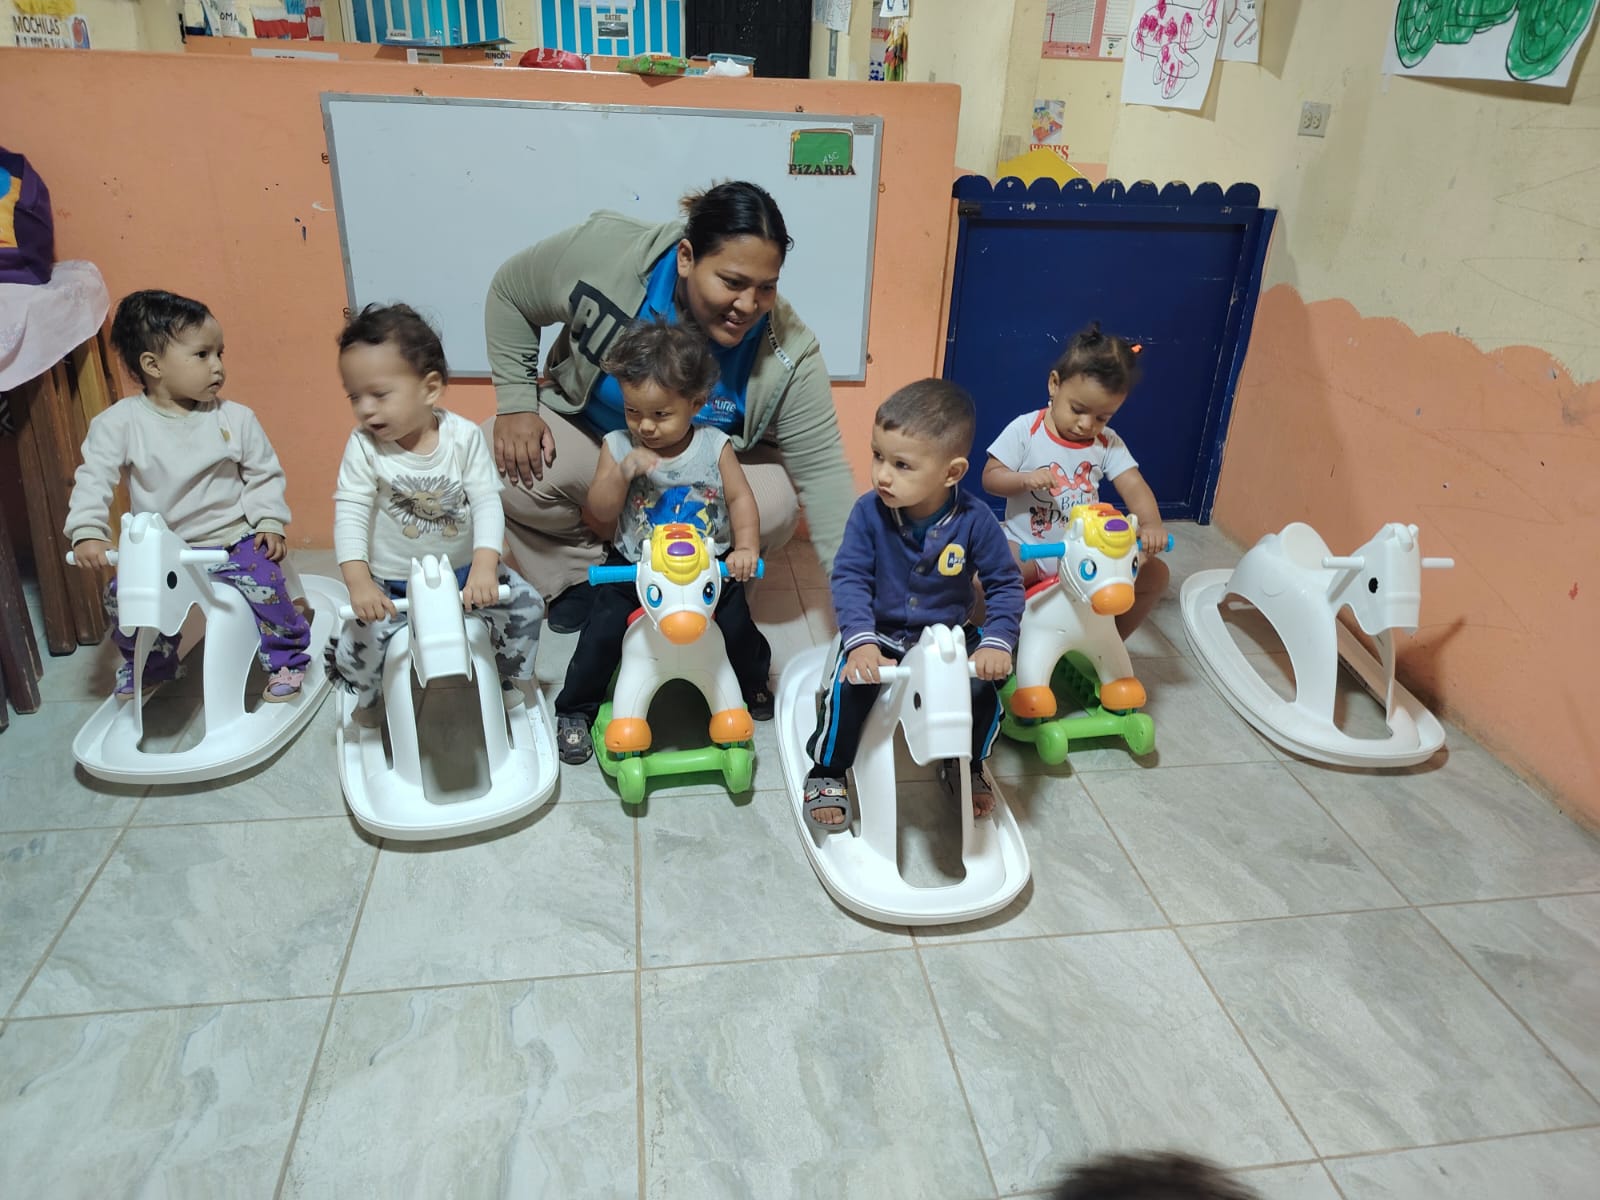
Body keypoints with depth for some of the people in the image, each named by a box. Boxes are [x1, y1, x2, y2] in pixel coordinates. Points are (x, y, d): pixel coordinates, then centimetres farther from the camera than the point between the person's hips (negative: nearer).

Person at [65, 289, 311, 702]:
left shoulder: (236, 418, -4)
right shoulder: (121, 422, -7)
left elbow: (263, 474, 3)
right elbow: (94, 478, -8)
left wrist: (270, 522, -8)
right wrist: (88, 532, -20)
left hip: (234, 539, -1)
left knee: (266, 585, -23)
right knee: (122, 598, -9)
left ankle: (287, 660, 3)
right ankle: (149, 668, 21)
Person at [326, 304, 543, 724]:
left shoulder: (465, 437, -13)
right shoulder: (363, 446, -13)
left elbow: (487, 502, -16)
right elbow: (350, 512, -18)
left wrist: (485, 564, -31)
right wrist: (358, 580, -31)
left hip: (464, 570, 1)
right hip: (391, 583, -1)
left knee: (526, 605, -5)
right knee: (359, 643, -19)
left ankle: (509, 683, 22)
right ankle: (368, 702, 17)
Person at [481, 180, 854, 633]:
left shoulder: (788, 355, -27)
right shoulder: (605, 252, -27)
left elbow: (823, 472, -26)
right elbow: (509, 294, -9)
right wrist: (516, 403, -16)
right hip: (587, 433, 1)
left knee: (775, 509, -29)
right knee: (497, 469, -26)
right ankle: (585, 568, 0)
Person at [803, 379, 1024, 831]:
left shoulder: (974, 520, -16)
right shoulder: (869, 511, -16)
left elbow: (1005, 584, -8)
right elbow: (850, 577, -18)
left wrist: (996, 643, -22)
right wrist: (861, 641, -32)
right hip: (879, 633, -1)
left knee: (985, 689, -18)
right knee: (851, 686, -27)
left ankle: (967, 765, 15)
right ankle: (827, 771, 0)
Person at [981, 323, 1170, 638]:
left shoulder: (1109, 444, 2)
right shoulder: (1025, 430, -7)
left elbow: (1134, 487, -10)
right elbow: (990, 478, -7)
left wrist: (1151, 524, -32)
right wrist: (1026, 479, -28)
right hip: (1025, 549, -3)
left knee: (1156, 574, -9)